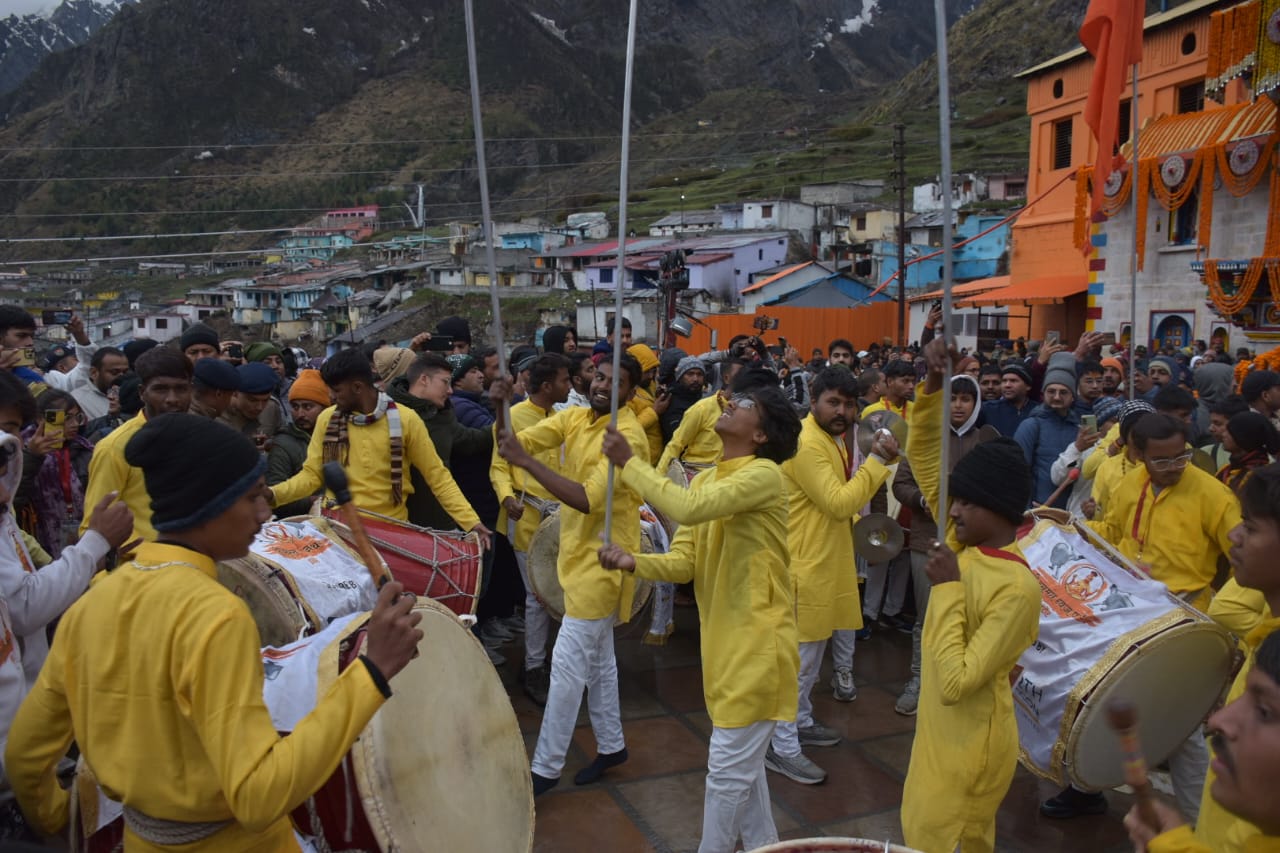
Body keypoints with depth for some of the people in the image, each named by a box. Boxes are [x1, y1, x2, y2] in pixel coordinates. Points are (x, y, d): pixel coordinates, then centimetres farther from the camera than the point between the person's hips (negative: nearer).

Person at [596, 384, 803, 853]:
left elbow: (689, 509, -32)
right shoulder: (703, 480, 8)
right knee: (742, 761, 21)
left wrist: (628, 463, -21)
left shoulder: (764, 474, -17)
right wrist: (634, 561, -18)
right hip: (721, 640, 8)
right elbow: (684, 563, 1)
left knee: (727, 766, 1)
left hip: (758, 641, -8)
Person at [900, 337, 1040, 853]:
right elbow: (924, 459, -1)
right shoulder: (964, 544, -4)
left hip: (971, 747, -8)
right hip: (937, 733, 8)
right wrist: (933, 385, -13)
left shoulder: (1017, 588, -26)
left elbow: (956, 682, -29)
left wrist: (948, 587, -26)